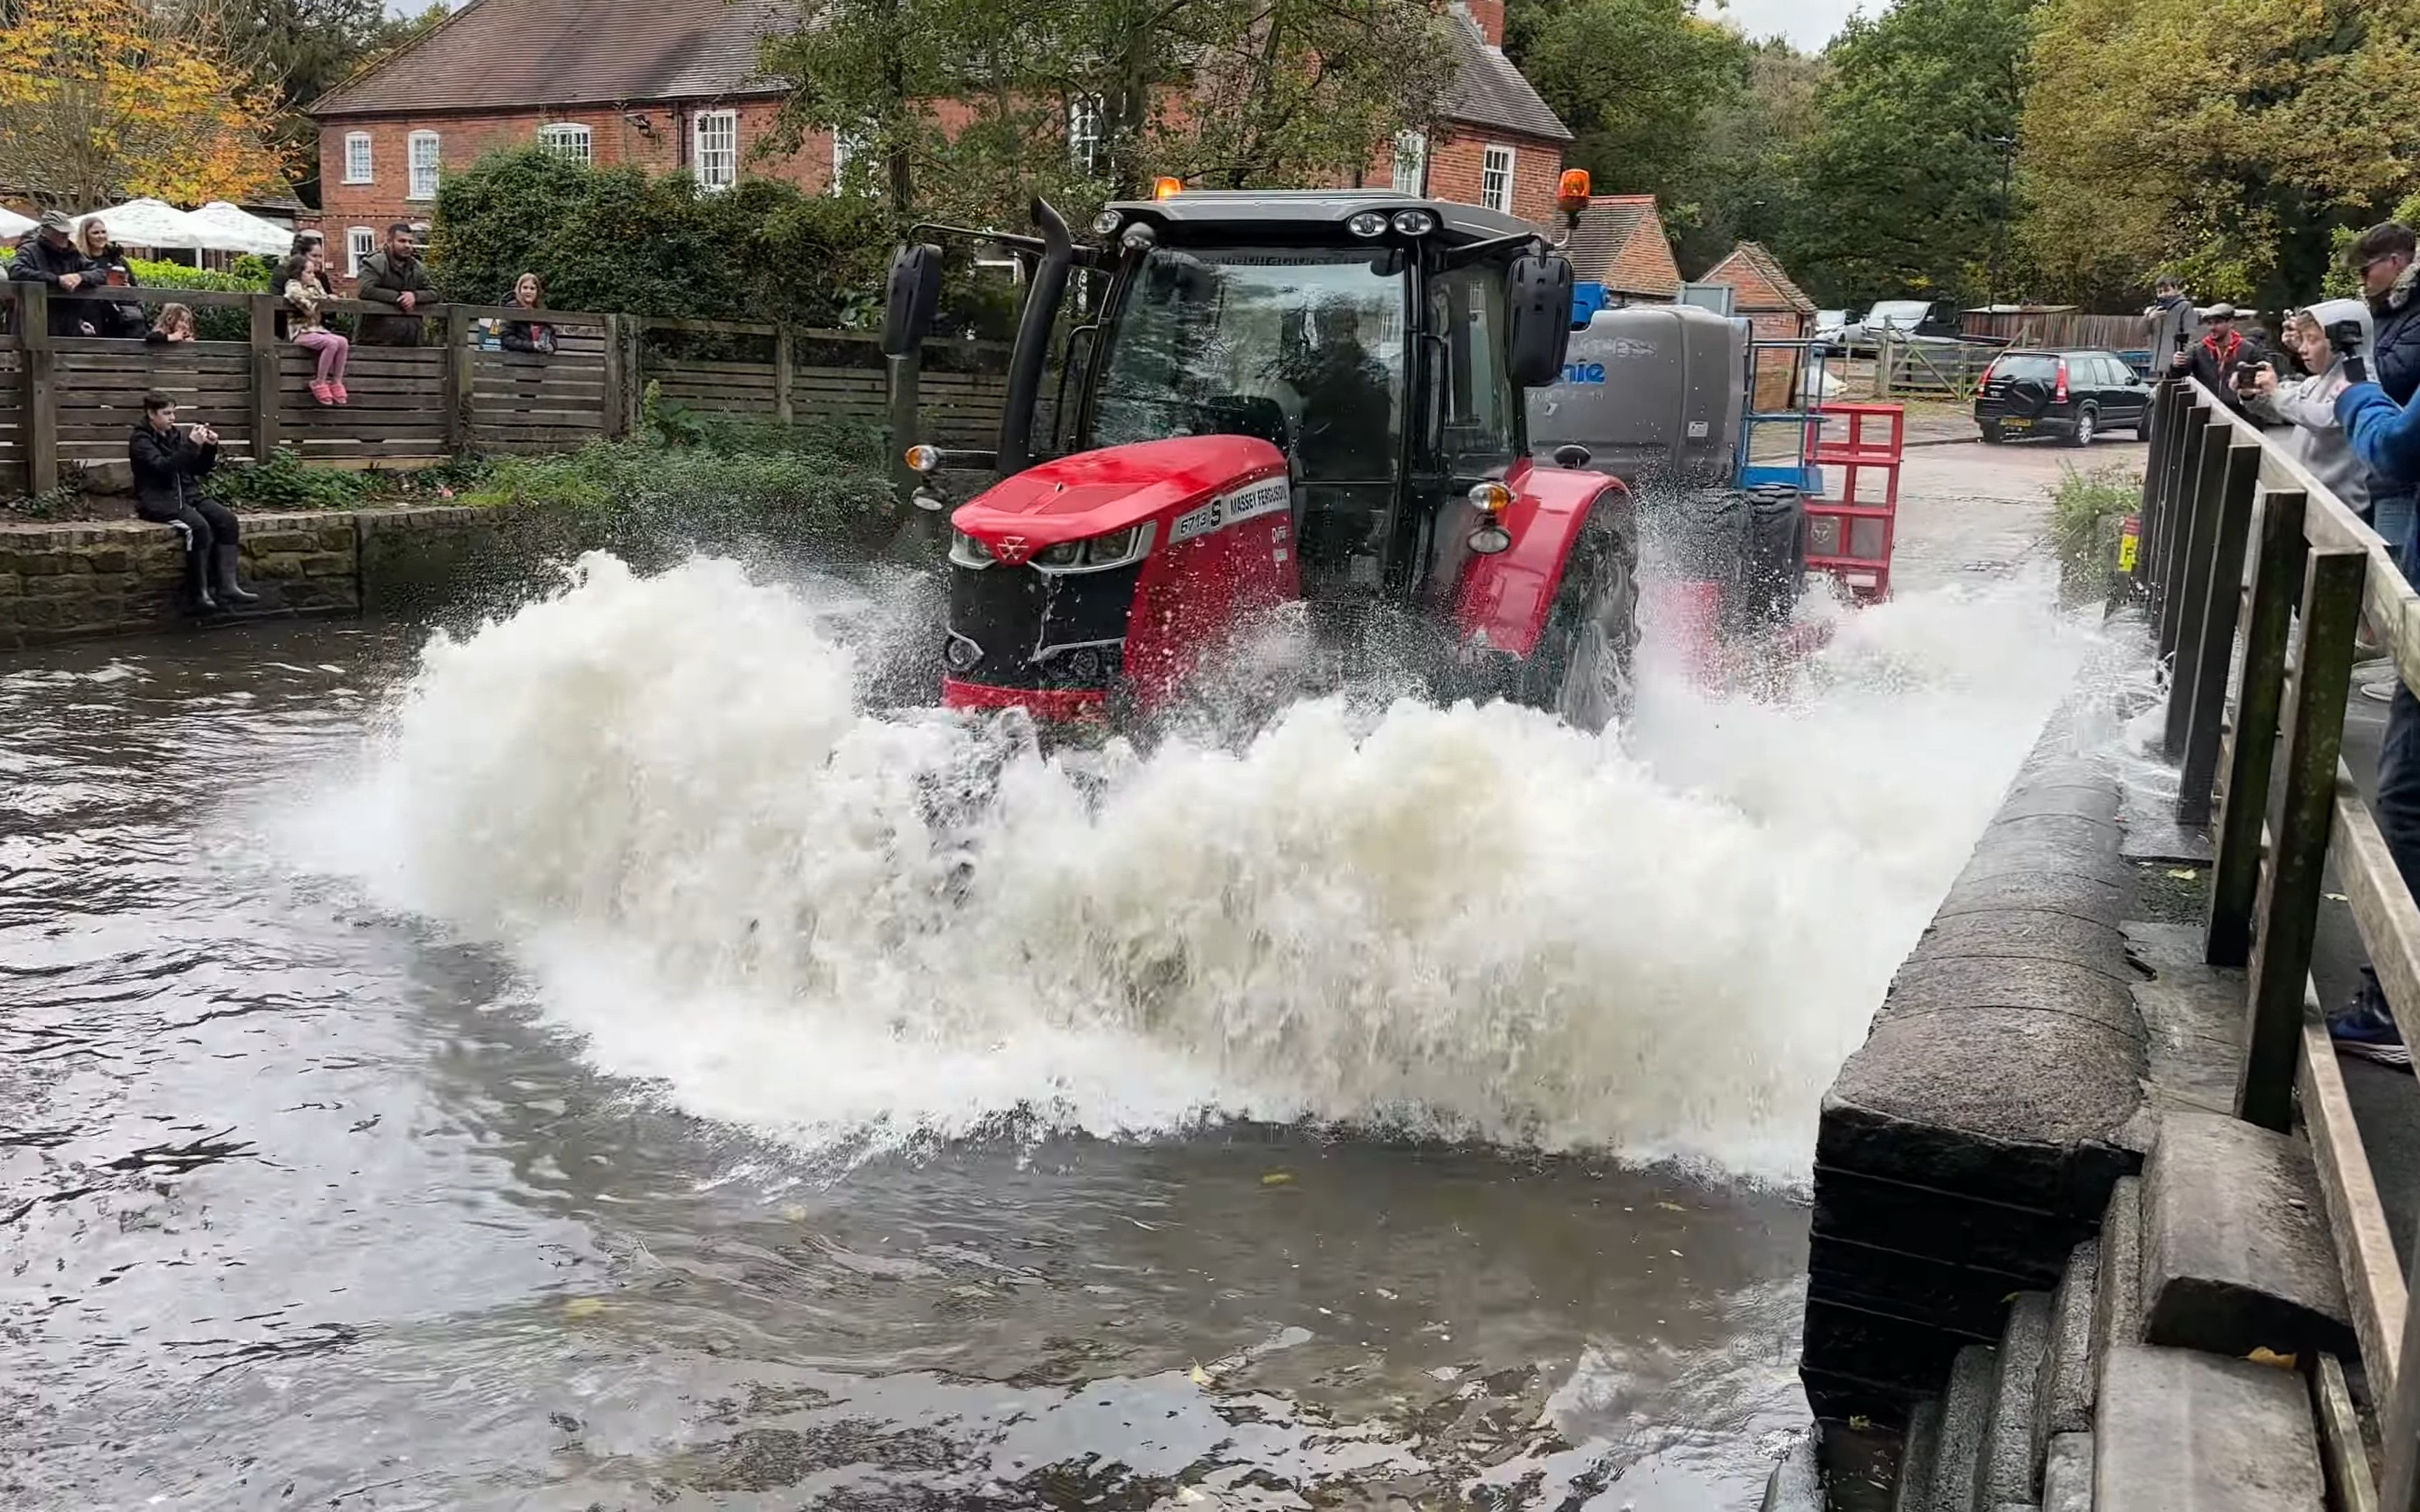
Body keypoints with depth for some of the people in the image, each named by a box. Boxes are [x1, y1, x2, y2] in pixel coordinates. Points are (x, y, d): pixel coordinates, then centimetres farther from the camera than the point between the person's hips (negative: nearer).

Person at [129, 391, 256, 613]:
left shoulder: (175, 436, 15)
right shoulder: (141, 441, -4)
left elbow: (200, 470, 16)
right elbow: (163, 467, -22)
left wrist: (210, 448, -1)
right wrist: (191, 445, -26)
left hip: (187, 494, 6)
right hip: (159, 500, -6)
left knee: (227, 518, -19)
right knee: (198, 526, -32)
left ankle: (227, 585, -25)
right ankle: (200, 592, -26)